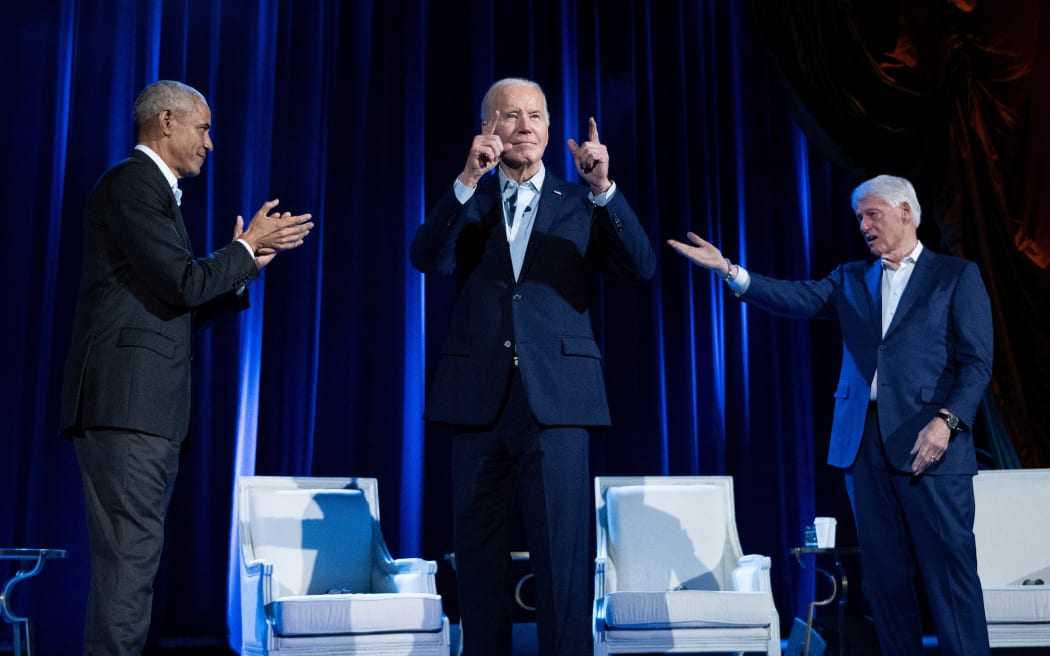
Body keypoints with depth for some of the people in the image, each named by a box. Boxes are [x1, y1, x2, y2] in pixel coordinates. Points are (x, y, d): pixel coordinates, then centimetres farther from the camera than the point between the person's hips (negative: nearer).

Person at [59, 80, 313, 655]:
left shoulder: (156, 191, 23)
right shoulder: (130, 183, -7)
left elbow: (180, 305, 22)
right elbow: (185, 284, -16)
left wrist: (244, 267, 13)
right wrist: (246, 247, -2)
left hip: (149, 410, 10)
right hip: (124, 402, -10)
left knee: (135, 558, 11)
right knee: (130, 557, -11)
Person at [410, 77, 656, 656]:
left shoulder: (580, 206, 12)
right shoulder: (466, 202, 13)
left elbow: (641, 267, -2)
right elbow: (427, 259, -6)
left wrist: (603, 189, -15)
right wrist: (468, 181, -18)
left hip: (555, 398, -1)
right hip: (479, 398, 2)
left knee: (563, 555, -6)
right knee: (479, 557, 8)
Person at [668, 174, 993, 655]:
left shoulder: (956, 275, 5)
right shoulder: (851, 280, 17)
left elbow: (976, 362, -2)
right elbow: (796, 298, 1)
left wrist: (947, 421, -16)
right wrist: (730, 270, -13)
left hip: (929, 443, -4)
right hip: (864, 442, 4)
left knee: (950, 572, -4)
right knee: (886, 575, 7)